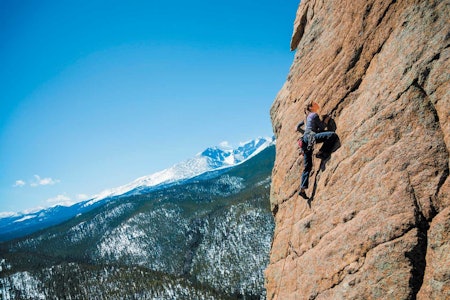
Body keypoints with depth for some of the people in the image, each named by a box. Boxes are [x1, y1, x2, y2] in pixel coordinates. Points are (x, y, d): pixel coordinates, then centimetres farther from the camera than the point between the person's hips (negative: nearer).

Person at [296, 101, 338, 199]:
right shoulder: (314, 115, 4)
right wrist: (327, 119, 15)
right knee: (333, 135, -19)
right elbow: (322, 127, 1)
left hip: (305, 140, 9)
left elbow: (297, 127, 36)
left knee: (307, 166, 7)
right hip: (310, 136, -9)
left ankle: (302, 189, 3)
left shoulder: (307, 117, 28)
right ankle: (321, 153, -16)